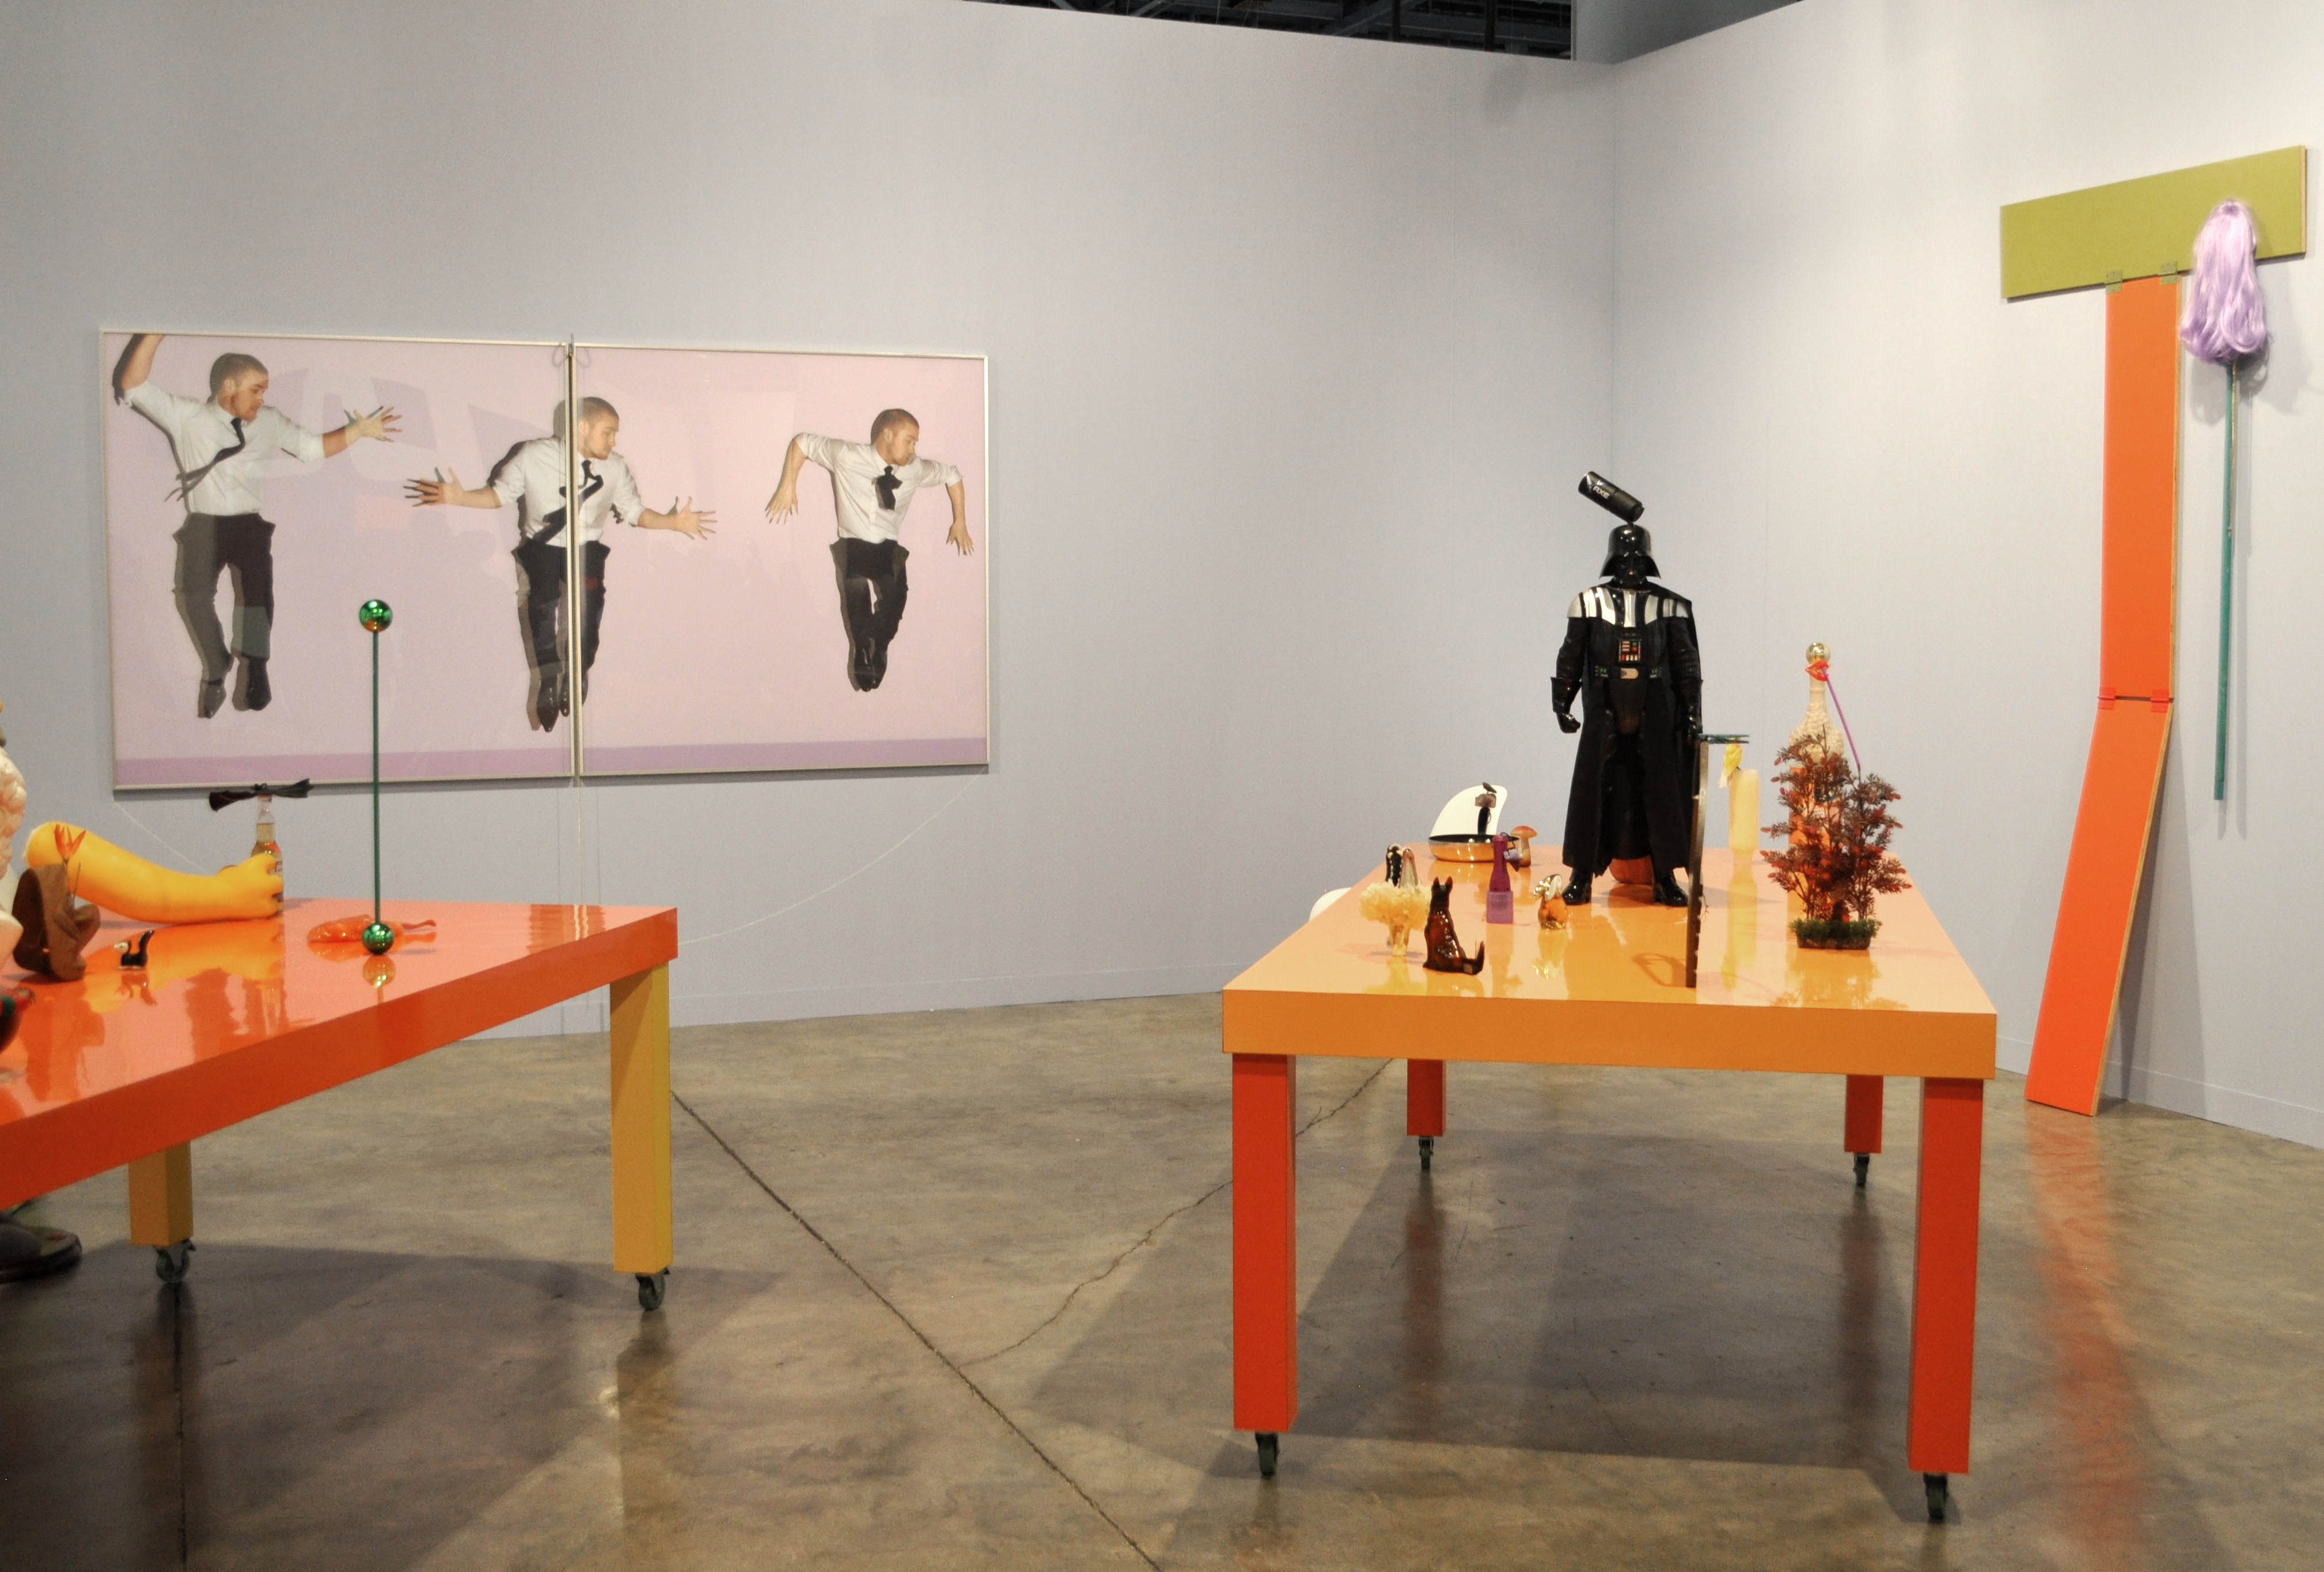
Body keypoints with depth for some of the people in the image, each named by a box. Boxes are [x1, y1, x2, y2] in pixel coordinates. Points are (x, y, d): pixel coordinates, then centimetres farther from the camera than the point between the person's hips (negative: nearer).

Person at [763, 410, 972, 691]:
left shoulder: (916, 469, -3)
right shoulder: (846, 456, -12)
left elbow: (952, 475, 15)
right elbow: (802, 441, 0)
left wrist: (960, 523, 15)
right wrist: (788, 486, -7)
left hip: (890, 546, 2)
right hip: (853, 543, -2)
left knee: (895, 592, -25)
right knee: (857, 586, -30)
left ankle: (879, 648, -1)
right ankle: (861, 650, -7)